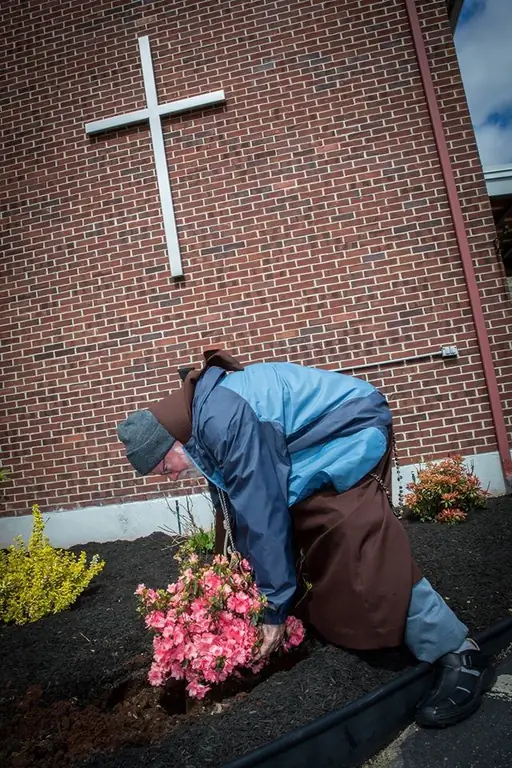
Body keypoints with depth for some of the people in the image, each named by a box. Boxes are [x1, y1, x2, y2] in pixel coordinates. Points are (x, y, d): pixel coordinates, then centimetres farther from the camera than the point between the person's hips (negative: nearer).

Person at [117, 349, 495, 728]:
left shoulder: (223, 420, -30)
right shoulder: (202, 411, 2)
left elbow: (262, 515, -27)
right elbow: (243, 506, 10)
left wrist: (274, 607, -15)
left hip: (351, 431, -10)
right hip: (318, 443, 10)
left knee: (362, 553, -17)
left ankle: (460, 655, -6)